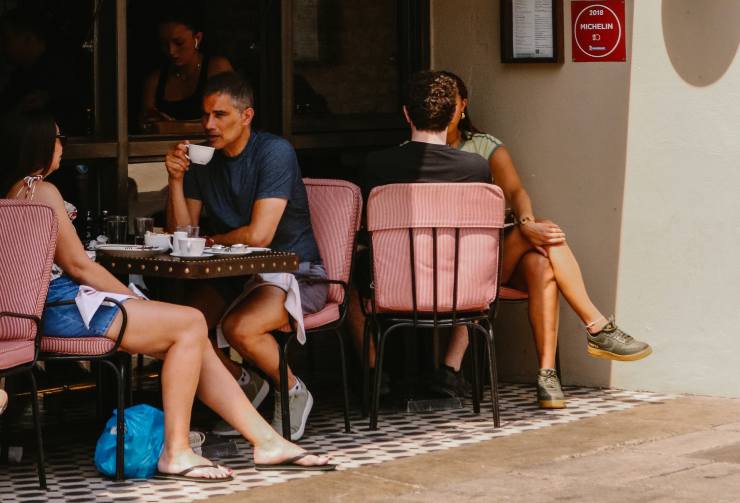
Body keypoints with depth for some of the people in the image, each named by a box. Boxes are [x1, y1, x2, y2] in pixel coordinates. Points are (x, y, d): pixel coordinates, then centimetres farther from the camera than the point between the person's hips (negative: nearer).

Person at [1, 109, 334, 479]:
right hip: (65, 309, -10)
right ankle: (175, 453, -10)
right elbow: (77, 265, -14)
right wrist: (133, 298, -2)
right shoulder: (41, 191, -13)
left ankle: (266, 441, 5)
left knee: (192, 339, 6)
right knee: (190, 324, -11)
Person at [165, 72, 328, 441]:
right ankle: (244, 383, 12)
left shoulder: (275, 152, -15)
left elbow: (259, 235, -23)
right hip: (237, 273, 7)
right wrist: (176, 179, -10)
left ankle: (293, 391, -3)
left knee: (238, 327, -33)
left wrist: (211, 241, -6)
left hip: (295, 272, -7)